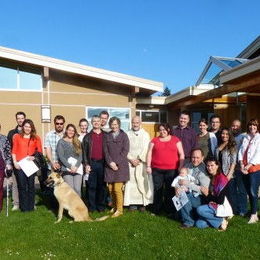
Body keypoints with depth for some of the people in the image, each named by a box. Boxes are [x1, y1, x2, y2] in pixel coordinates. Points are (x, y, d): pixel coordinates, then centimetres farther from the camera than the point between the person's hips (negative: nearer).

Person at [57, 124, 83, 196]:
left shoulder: (78, 142, 17)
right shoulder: (61, 142, 7)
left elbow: (80, 156, 9)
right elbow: (60, 156, -2)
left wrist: (76, 166, -7)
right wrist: (70, 166, -11)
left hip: (77, 168, 3)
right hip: (67, 169, -3)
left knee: (77, 189, -6)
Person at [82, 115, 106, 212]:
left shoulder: (105, 135, 11)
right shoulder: (87, 137, 9)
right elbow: (84, 151, 4)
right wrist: (86, 164, -5)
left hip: (102, 163, 1)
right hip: (91, 163, -1)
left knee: (101, 186, 5)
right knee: (91, 186, 1)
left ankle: (101, 205, 15)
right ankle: (91, 206, 9)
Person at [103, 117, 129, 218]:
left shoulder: (124, 135, 3)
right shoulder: (107, 136, 11)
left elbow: (125, 151, -4)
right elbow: (105, 151, 6)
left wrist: (116, 163, -10)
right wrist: (110, 162, -8)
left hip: (121, 166, -3)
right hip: (109, 166, 3)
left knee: (117, 188, -8)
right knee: (110, 188, 4)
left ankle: (119, 209, 5)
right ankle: (114, 206, 23)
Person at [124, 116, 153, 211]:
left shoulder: (145, 134, 5)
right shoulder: (128, 134, 6)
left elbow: (146, 149, -2)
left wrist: (139, 160, -9)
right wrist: (131, 159, -8)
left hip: (142, 162, -1)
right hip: (130, 162, 1)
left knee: (142, 182, -2)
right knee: (131, 182, -2)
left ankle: (143, 203, 4)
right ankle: (132, 203, 5)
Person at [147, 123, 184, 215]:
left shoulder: (176, 140, 6)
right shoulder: (154, 140, 9)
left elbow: (181, 154, 5)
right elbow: (149, 153, 9)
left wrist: (180, 167, -1)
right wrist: (148, 166, 2)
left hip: (172, 170, -1)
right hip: (157, 169, 1)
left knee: (170, 190, 4)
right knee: (157, 189, 5)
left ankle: (170, 210, 15)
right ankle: (156, 210, 15)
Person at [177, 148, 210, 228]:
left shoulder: (204, 170, -15)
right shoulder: (188, 166, 3)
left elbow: (205, 191, -21)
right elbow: (179, 179, 8)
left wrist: (187, 184, -24)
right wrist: (177, 187, -16)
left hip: (199, 198, -6)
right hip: (188, 194, 7)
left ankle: (189, 221, -10)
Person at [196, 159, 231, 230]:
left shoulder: (222, 178, -14)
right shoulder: (211, 178, 11)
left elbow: (220, 200, -17)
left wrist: (212, 200, -2)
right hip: (212, 205, 7)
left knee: (199, 210, -26)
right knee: (199, 224, -9)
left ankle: (221, 220, -11)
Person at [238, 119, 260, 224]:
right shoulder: (245, 138, 15)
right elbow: (240, 151, 9)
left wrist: (248, 166, -12)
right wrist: (242, 165, -5)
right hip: (245, 169, 5)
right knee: (250, 192, 8)